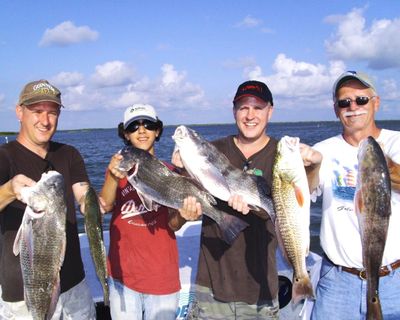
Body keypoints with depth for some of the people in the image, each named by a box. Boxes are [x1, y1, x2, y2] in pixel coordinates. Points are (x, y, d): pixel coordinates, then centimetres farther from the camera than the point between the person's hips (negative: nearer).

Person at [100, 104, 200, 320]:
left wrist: (184, 215, -30)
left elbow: (173, 224, -7)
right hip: (122, 275, 1)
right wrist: (113, 177, -36)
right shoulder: (118, 168, 2)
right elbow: (105, 206, -16)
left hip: (162, 279, 0)